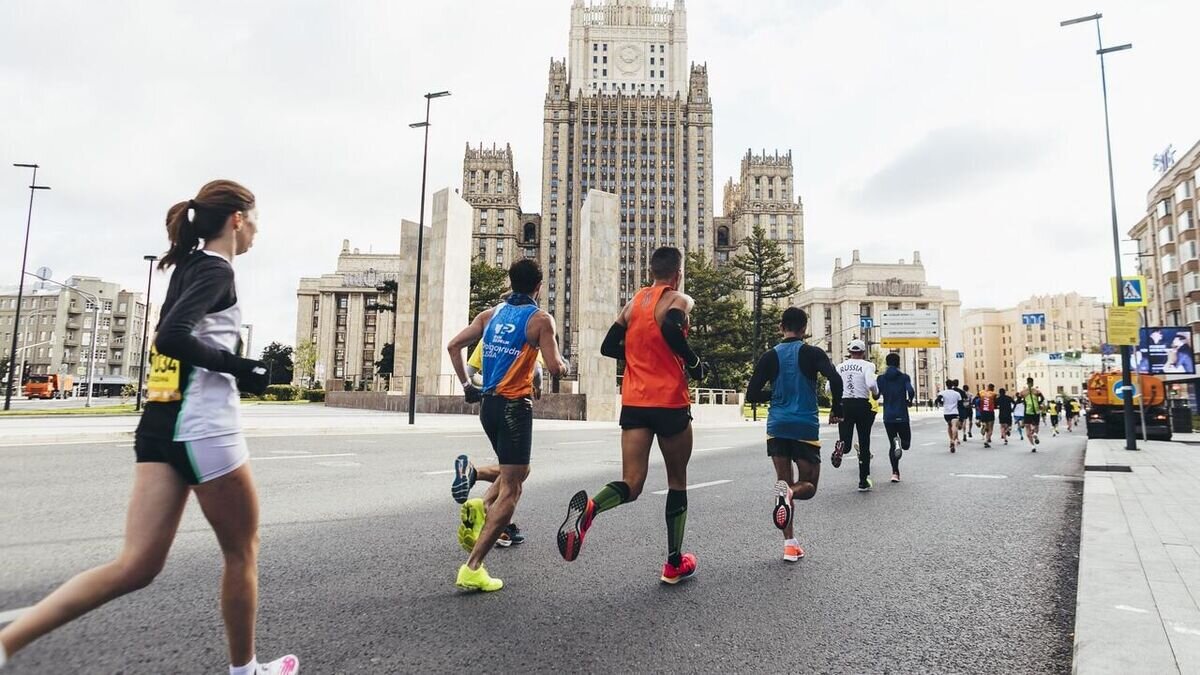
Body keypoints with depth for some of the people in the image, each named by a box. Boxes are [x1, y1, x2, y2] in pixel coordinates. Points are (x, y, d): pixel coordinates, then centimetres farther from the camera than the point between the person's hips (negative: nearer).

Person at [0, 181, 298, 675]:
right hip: (204, 428, -9)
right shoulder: (216, 270, -11)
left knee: (137, 566, 7)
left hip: (159, 426, 9)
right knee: (241, 551, 9)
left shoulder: (189, 265, 17)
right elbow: (172, 337, -23)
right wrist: (241, 369, -17)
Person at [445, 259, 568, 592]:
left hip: (487, 402, 7)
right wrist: (564, 365, 12)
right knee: (510, 490, -1)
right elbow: (554, 368, -11)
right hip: (514, 405, -7)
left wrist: (466, 386, 14)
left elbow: (453, 346, 8)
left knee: (516, 471, 27)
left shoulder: (490, 314, 11)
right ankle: (473, 568, -5)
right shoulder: (541, 318, -5)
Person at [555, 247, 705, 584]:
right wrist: (695, 362, -10)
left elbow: (609, 347, 13)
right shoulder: (679, 300, -3)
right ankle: (675, 564, 22)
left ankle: (589, 506, -33)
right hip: (670, 402, -4)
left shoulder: (633, 303, 14)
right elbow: (670, 329, -26)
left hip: (633, 403, 4)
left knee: (631, 484, 0)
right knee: (677, 481, 14)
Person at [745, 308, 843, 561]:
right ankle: (790, 491, -26)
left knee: (784, 482, 11)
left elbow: (752, 395, 1)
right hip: (806, 427, -2)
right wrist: (837, 409, 0)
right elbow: (835, 379, -16)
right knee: (808, 485, 11)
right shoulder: (812, 353, -1)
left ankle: (790, 544, 2)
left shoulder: (769, 357, 5)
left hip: (777, 427, 2)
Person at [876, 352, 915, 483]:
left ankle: (895, 473, -2)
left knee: (892, 445, 10)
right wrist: (910, 401, 4)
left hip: (888, 416, 2)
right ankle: (899, 442, -26)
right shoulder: (904, 377, -1)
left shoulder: (881, 378, 3)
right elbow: (911, 391, -17)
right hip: (902, 415, -2)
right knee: (906, 443, 11)